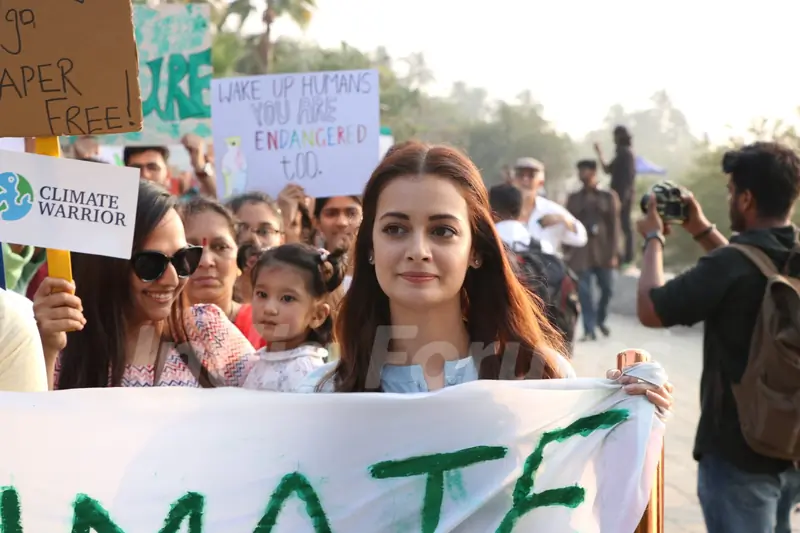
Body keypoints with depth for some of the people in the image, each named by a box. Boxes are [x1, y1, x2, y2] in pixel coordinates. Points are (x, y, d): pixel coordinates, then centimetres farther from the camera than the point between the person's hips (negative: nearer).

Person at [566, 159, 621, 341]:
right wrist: (567, 251, 3)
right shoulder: (573, 198, 9)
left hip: (602, 249, 0)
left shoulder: (609, 196, 5)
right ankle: (589, 330, -3)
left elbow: (614, 226, 1)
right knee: (584, 291, -6)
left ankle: (600, 319, 29)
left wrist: (613, 253, -6)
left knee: (607, 288, 3)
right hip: (580, 250, 0)